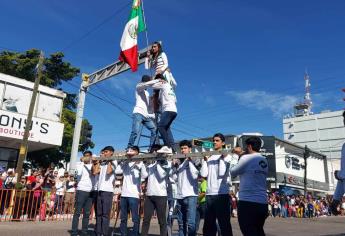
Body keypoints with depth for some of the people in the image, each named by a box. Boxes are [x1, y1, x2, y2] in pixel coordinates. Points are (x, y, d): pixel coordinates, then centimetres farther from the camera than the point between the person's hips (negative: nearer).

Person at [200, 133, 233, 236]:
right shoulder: (209, 157, 13)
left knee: (224, 223, 1)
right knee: (208, 225, 12)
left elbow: (221, 173, -12)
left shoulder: (227, 156, 2)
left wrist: (222, 158, -6)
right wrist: (205, 159, 2)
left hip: (222, 194, -5)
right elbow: (203, 174, 2)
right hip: (209, 194, 5)